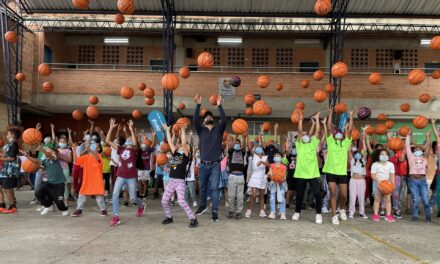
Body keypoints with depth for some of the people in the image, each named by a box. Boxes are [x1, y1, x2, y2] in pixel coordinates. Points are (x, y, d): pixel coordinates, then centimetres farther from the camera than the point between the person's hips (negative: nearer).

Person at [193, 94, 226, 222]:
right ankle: (202, 206, 36)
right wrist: (198, 104, -16)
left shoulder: (218, 130, 7)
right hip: (203, 165, 1)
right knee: (203, 187, 15)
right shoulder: (201, 130, 7)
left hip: (215, 165, -1)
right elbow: (195, 120, -9)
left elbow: (224, 120, -10)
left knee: (215, 188, -4)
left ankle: (214, 212, 1)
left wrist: (219, 105, -14)